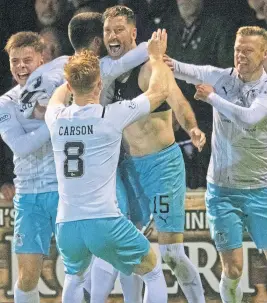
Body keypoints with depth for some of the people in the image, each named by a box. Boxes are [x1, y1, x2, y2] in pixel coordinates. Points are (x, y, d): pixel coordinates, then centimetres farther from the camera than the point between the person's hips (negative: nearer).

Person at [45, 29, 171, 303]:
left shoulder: (56, 118, 5)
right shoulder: (111, 116, -7)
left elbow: (59, 94, 33)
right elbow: (160, 90, 9)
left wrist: (79, 73, 47)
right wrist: (156, 56, 25)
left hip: (66, 226, 4)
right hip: (105, 222, -4)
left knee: (74, 279, 32)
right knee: (153, 274, 18)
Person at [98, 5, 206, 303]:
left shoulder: (149, 67, -15)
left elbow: (177, 101, -31)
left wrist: (192, 128, -50)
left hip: (163, 163, -7)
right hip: (130, 167, 7)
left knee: (171, 251, -10)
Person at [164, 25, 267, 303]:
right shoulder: (221, 78, -2)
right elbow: (191, 71, -16)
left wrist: (212, 97, -17)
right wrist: (170, 63, -37)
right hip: (222, 190, 1)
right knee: (232, 269, -1)